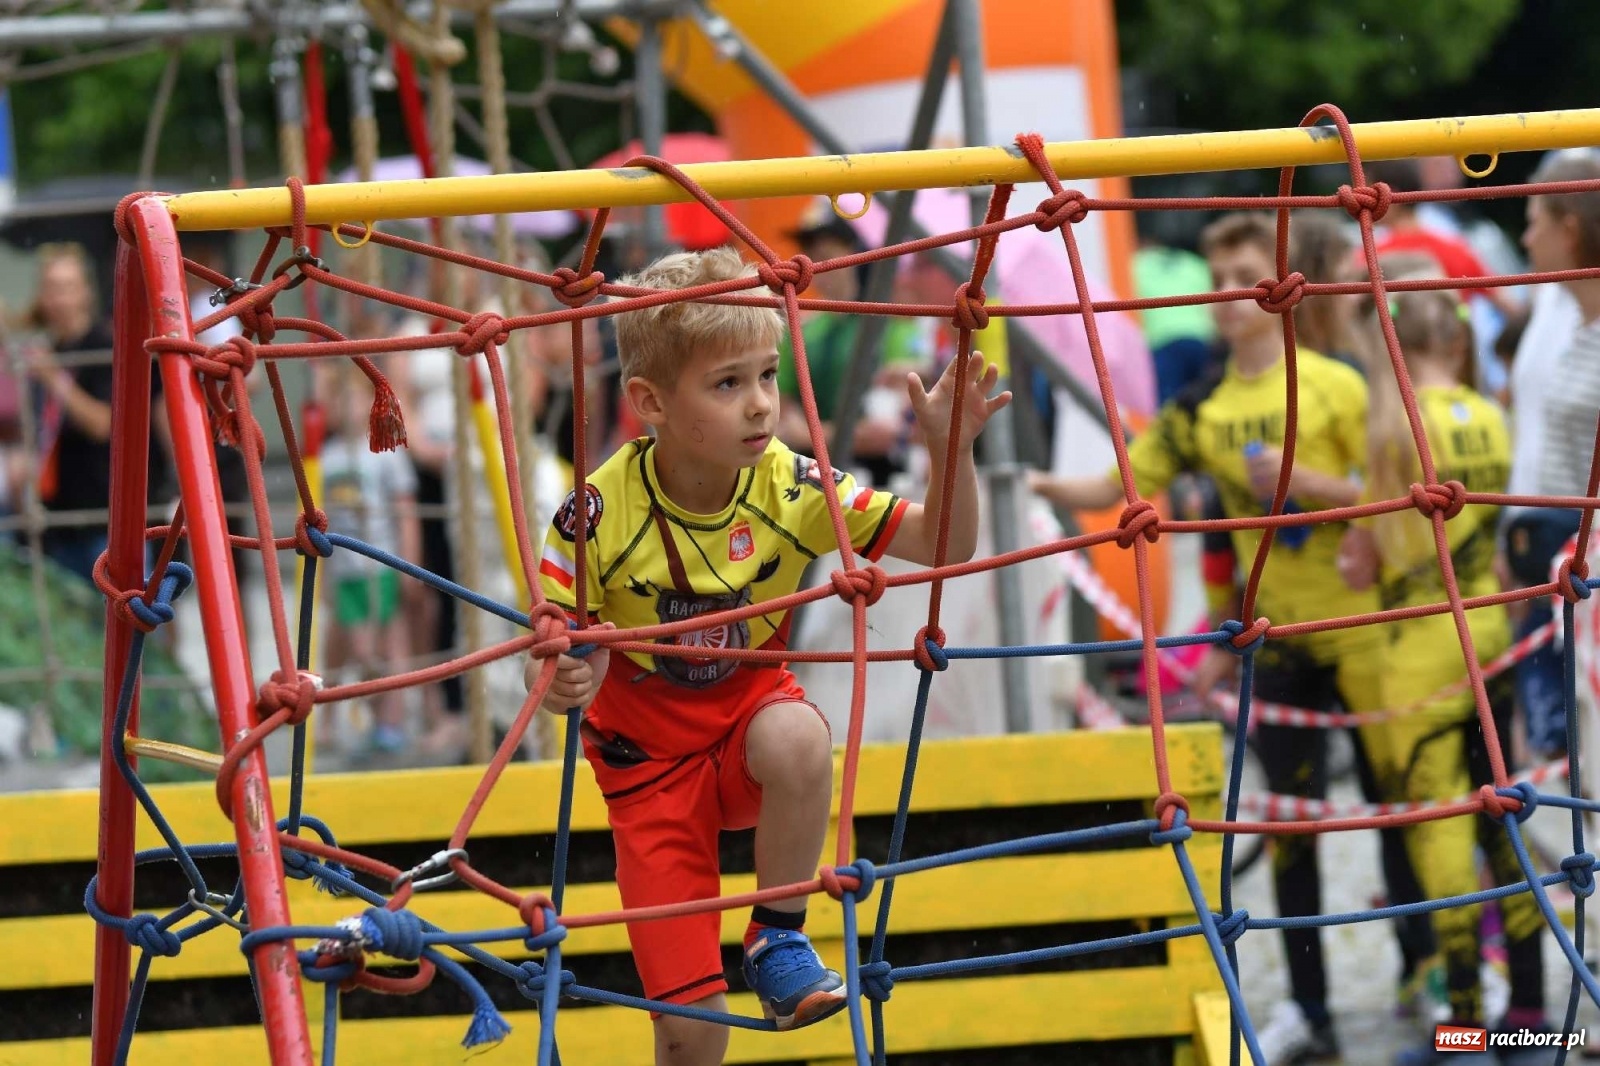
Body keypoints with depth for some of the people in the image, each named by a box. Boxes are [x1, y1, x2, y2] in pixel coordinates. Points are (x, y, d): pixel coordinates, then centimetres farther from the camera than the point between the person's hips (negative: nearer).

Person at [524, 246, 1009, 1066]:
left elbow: (944, 547, -11)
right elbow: (548, 652, -16)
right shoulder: (602, 514, -22)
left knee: (798, 735, -38)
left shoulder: (792, 489, -16)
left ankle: (780, 936, -14)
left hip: (747, 722, 2)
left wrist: (950, 449, -28)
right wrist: (563, 682, -40)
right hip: (648, 760, -2)